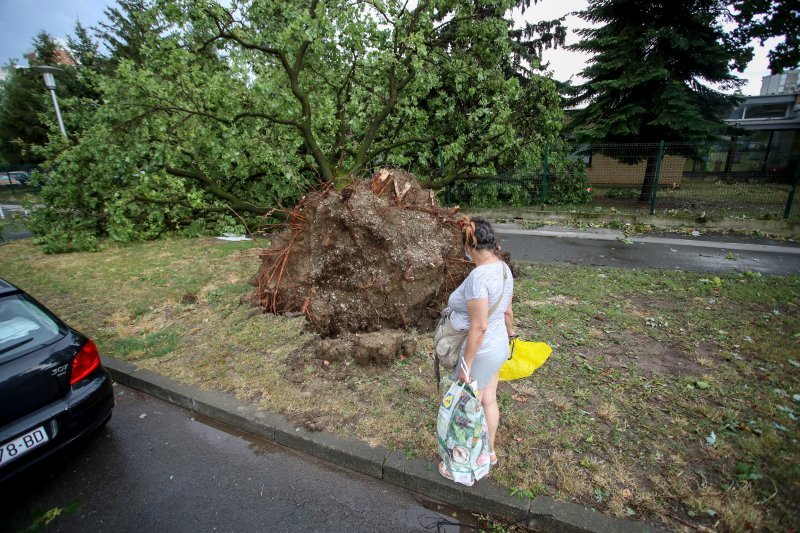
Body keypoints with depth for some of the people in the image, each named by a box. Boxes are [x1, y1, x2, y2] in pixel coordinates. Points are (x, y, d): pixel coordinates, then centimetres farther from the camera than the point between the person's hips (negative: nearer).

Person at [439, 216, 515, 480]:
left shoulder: (478, 276, -30)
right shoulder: (503, 268, -2)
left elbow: (479, 326, -29)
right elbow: (508, 311, 9)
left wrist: (466, 365, -20)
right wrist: (510, 333, 27)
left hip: (480, 353, -8)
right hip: (497, 347, 9)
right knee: (488, 400, 25)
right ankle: (489, 451, 48)